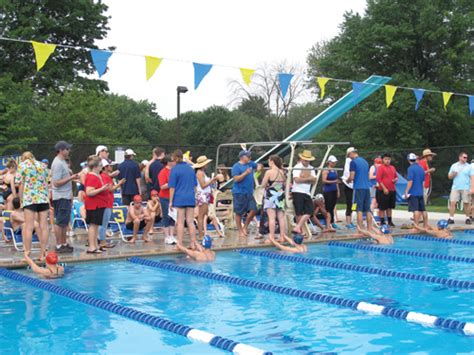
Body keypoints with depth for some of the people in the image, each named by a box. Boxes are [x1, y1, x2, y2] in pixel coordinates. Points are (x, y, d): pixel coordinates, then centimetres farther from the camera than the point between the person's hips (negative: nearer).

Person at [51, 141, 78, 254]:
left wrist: (72, 177, 10)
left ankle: (64, 243, 22)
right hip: (61, 197, -10)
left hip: (66, 196, 10)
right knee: (60, 222, -4)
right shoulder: (58, 163, -16)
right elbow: (56, 182, -21)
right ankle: (59, 246, 2)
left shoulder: (62, 162, 14)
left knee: (65, 222, 14)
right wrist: (71, 178, -22)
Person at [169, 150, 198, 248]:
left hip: (179, 198, -4)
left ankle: (180, 244, 0)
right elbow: (195, 185, 16)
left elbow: (172, 187, -7)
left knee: (180, 222, 0)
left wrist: (171, 201, -3)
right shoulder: (190, 168, 10)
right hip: (191, 198, 4)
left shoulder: (175, 169, -6)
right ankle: (193, 243, 8)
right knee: (190, 222, 7)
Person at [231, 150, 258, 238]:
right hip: (239, 193, -7)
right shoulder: (236, 166, -9)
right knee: (239, 213, 1)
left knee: (253, 210, 0)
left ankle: (245, 227, 16)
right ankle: (240, 231, 12)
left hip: (249, 192, 7)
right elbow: (236, 179, -17)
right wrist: (246, 173, -22)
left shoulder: (250, 164, 11)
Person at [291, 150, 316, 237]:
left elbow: (314, 180, 3)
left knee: (309, 211, -4)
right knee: (299, 212, -4)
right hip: (297, 192, -6)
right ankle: (300, 230, 5)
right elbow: (297, 180, -18)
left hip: (307, 193, 6)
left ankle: (297, 227, -2)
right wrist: (308, 178, -7)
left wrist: (303, 179, -12)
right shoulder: (297, 167, -5)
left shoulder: (311, 168, 14)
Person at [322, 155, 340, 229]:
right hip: (327, 191, -6)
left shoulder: (335, 171, 15)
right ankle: (328, 223, -6)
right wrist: (333, 181, -23)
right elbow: (324, 181, -13)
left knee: (332, 207, 7)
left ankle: (332, 222, 10)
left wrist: (338, 191, 16)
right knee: (328, 207, -7)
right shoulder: (326, 171, -5)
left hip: (334, 191, 6)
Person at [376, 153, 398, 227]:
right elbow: (378, 179, -12)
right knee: (382, 208, -1)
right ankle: (382, 222, 5)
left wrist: (395, 179, 0)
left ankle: (389, 221, 22)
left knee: (390, 207, 14)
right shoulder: (381, 168, -6)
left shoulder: (392, 167, 14)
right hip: (383, 191, -6)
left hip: (392, 190, 6)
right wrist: (384, 188, -17)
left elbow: (396, 176, 24)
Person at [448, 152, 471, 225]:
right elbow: (449, 176, 14)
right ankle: (451, 218, -3)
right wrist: (453, 174, -9)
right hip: (455, 188, 1)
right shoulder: (454, 166, 10)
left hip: (465, 188, -1)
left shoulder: (469, 166, 4)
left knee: (466, 203, 1)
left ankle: (468, 218, 13)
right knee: (452, 202, -6)